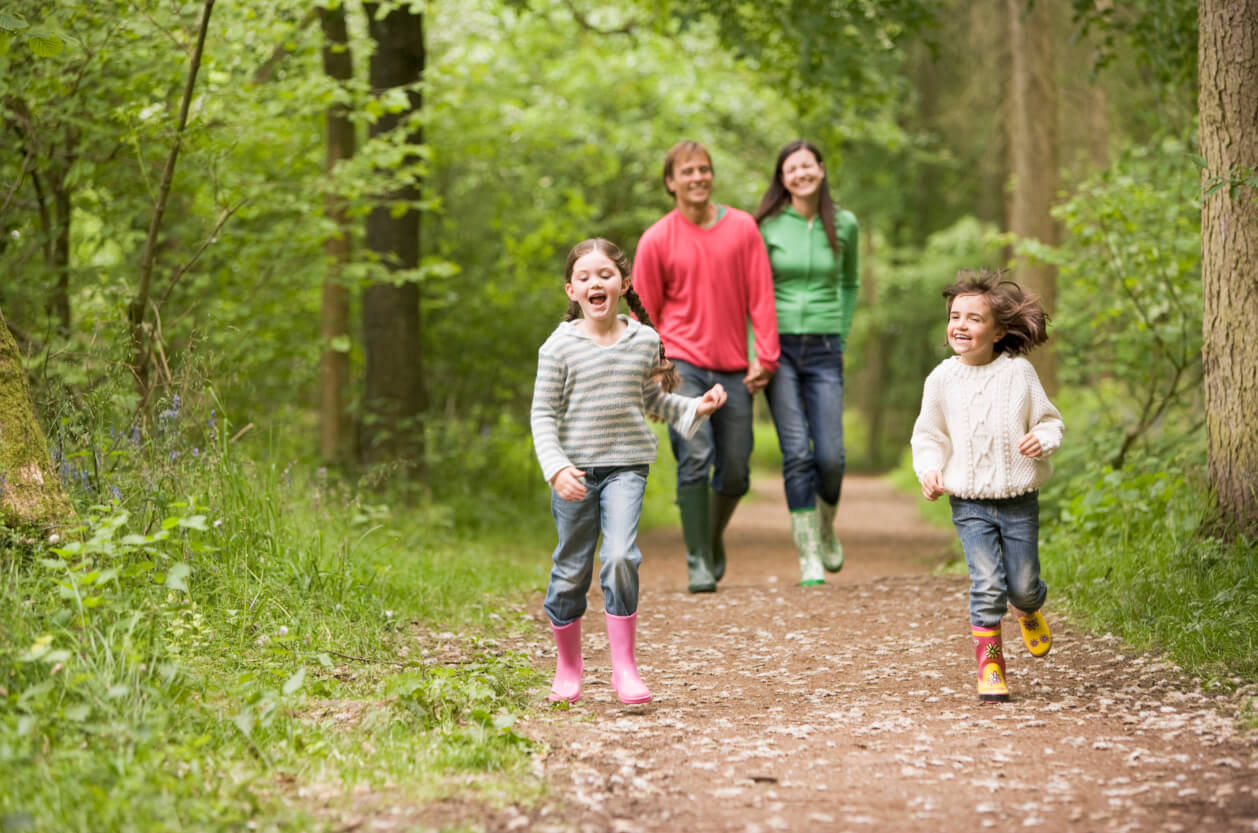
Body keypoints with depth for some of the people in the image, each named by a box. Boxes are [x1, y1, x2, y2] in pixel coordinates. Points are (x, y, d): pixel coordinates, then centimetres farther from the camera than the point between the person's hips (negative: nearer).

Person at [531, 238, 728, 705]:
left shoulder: (644, 341, 5)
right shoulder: (560, 346, -4)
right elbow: (543, 414, -4)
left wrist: (695, 408, 5)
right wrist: (556, 468, -17)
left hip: (627, 466, 1)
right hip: (575, 470, -1)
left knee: (620, 557, -18)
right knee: (571, 571, 7)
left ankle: (623, 667, -10)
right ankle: (568, 666, 27)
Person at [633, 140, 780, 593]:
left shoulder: (743, 228, 3)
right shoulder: (656, 240, 0)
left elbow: (760, 296, 3)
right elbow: (645, 313, 5)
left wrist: (765, 357, -4)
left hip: (733, 369, 2)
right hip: (682, 364, -2)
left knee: (735, 474, 5)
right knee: (695, 458, -17)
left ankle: (714, 537, 34)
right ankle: (698, 564, -9)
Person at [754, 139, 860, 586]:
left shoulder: (844, 225, 5)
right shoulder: (767, 226, -2)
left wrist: (842, 336, 12)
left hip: (823, 351, 2)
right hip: (779, 348, -2)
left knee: (830, 456, -5)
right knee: (797, 453, -9)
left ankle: (826, 528, 25)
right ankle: (808, 554, -2)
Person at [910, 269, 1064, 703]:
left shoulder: (1018, 372, -5)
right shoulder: (943, 379, -1)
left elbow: (1049, 420, 4)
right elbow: (928, 435, 10)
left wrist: (1042, 440, -18)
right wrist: (929, 470, -6)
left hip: (1019, 500, 0)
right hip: (970, 503, 0)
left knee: (1022, 584, 6)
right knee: (987, 585, -11)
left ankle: (1029, 609, 43)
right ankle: (989, 663, 1)